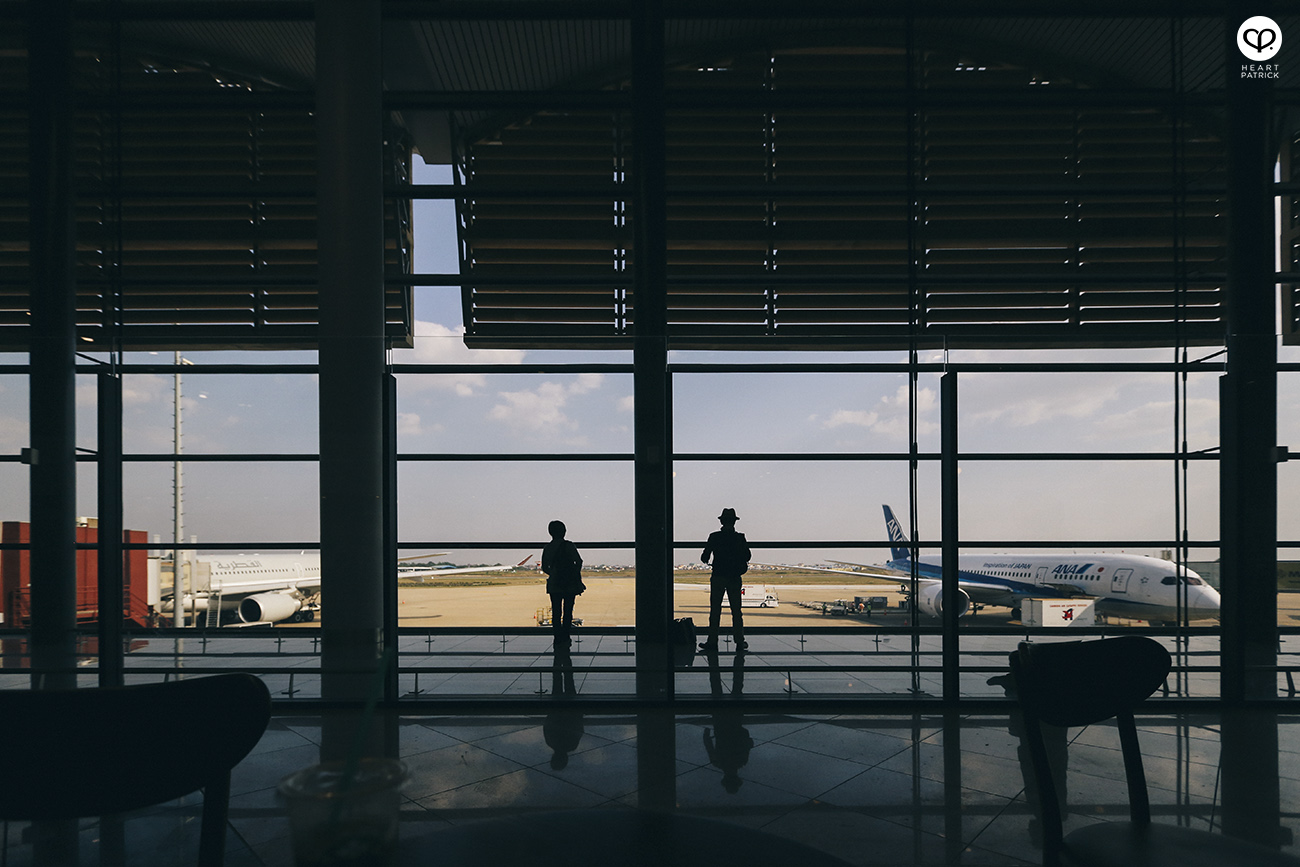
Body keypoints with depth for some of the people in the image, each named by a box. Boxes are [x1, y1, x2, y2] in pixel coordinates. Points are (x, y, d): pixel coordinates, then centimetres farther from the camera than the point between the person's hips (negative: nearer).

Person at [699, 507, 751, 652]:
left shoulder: (714, 537, -6)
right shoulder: (740, 538, -3)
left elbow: (705, 557, -3)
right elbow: (747, 557, 3)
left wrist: (705, 559, 19)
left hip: (717, 577, -1)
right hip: (734, 579, 1)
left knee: (715, 610, 4)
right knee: (736, 611, 8)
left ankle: (712, 641, 3)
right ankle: (740, 642, 8)